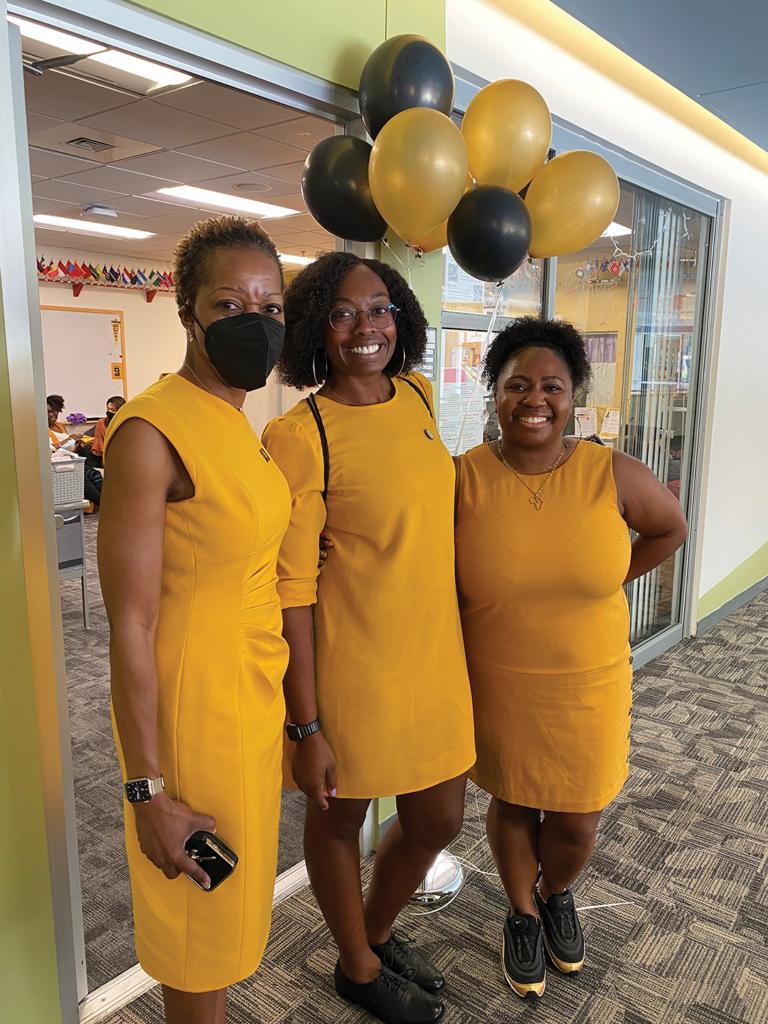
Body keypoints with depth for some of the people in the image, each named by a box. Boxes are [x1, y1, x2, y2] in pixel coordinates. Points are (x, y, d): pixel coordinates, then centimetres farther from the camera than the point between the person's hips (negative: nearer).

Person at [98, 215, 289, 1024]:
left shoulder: (238, 424, 5)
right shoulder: (152, 433, -21)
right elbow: (130, 627, -20)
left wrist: (290, 712, 15)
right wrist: (148, 792, -15)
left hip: (253, 698, 8)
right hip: (191, 711, -8)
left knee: (230, 905, 26)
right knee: (200, 923, 15)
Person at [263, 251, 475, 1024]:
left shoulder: (418, 395, 3)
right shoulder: (301, 436, -18)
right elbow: (291, 588, -17)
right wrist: (307, 727, -15)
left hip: (434, 652, 7)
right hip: (350, 662, -6)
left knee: (438, 819, 19)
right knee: (338, 817, 17)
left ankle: (377, 930, 50)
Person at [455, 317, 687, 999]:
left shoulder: (613, 474, -11)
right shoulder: (463, 478, -15)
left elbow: (670, 528, 8)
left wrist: (609, 580, 1)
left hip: (589, 687, 1)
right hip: (497, 686, -1)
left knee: (578, 822, 14)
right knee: (512, 804, 18)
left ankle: (557, 894, 51)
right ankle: (523, 914, 48)